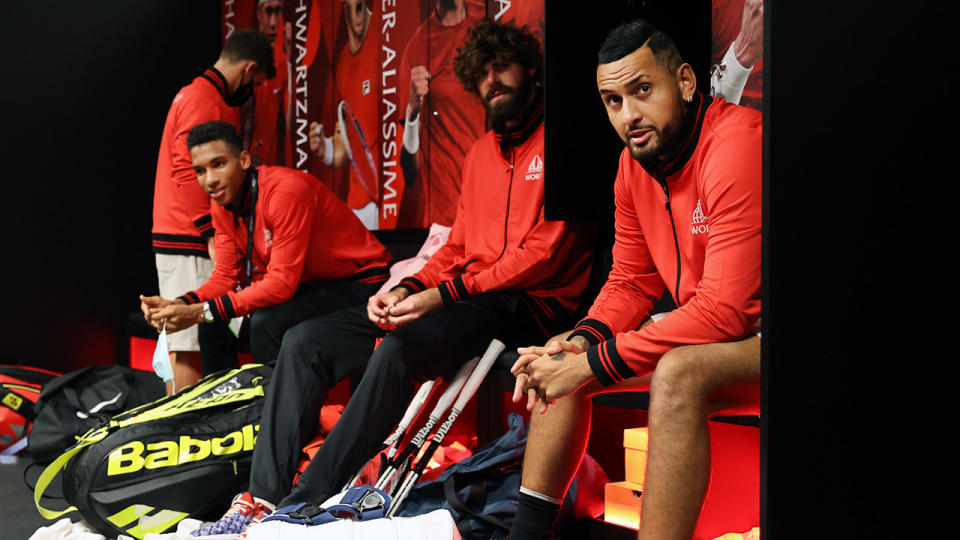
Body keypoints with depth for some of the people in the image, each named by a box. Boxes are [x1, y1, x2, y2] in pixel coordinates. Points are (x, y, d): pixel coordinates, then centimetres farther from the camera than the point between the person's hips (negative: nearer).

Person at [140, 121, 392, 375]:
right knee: (213, 325, 3)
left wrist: (203, 312, -29)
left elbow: (282, 283, -28)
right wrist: (179, 305, -15)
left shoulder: (286, 190, -26)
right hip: (307, 287, 8)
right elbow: (225, 276, 4)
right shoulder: (222, 204, 0)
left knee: (266, 322, -28)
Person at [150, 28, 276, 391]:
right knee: (191, 344, -10)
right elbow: (188, 172, -20)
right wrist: (212, 234, -21)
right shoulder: (206, 101, -11)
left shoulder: (194, 94, 22)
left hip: (178, 240, 11)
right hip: (190, 242, -11)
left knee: (183, 341, 12)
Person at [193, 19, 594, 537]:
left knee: (400, 348, -37)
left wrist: (445, 295, -16)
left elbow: (546, 251, -12)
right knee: (305, 340, -5)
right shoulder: (480, 153, 22)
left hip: (524, 304, -8)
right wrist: (406, 290, 0)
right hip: (464, 296, 8)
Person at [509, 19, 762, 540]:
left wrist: (594, 363, -24)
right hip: (703, 329, 9)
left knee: (677, 373, -36)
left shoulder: (738, 145, -24)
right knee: (557, 360, 2)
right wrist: (584, 340, -12)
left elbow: (726, 310, -28)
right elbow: (630, 283, 10)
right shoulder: (635, 164, 2)